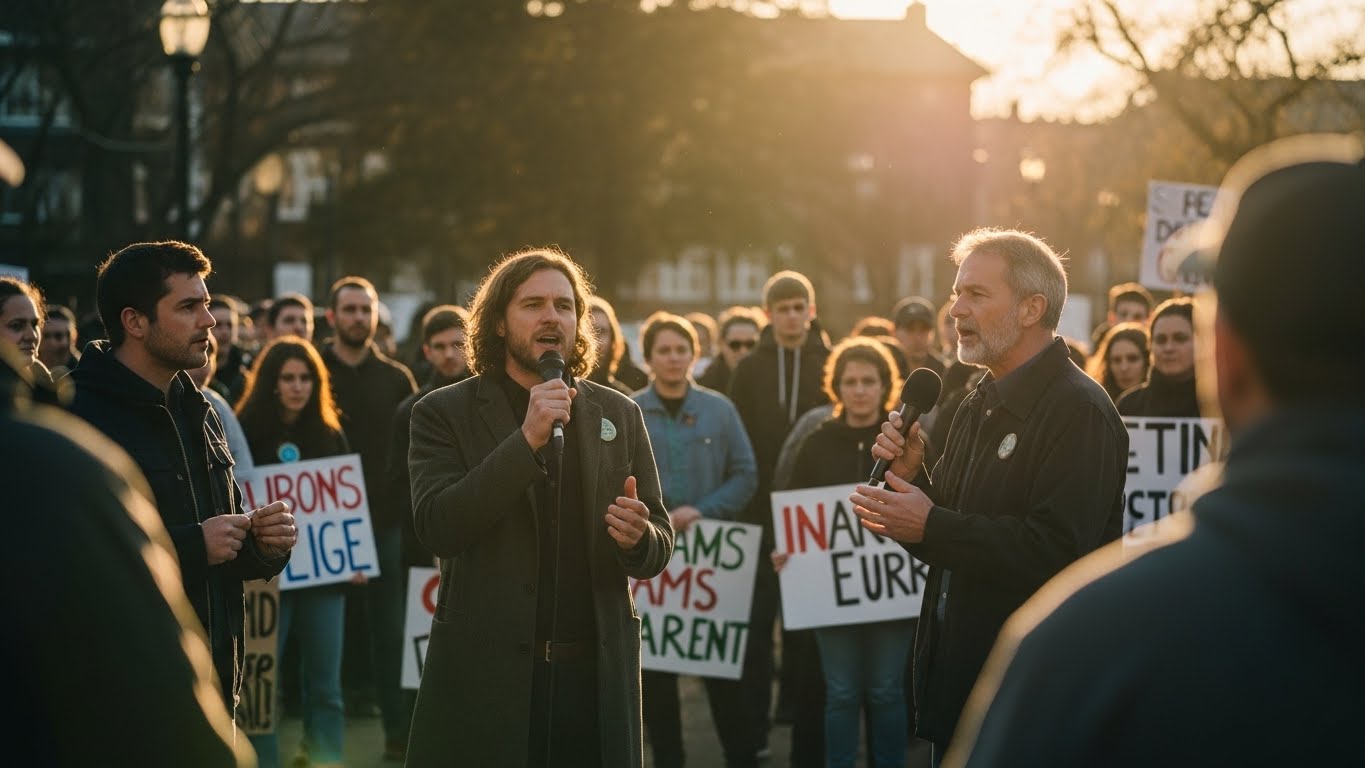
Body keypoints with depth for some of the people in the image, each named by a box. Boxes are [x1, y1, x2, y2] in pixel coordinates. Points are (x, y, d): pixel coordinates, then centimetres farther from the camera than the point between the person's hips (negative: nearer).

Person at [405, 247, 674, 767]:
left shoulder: (619, 415, 9)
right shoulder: (445, 413, 1)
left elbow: (659, 550, 11)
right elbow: (438, 528, -12)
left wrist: (638, 537, -13)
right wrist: (526, 440, -19)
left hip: (597, 671, 3)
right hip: (484, 672, -3)